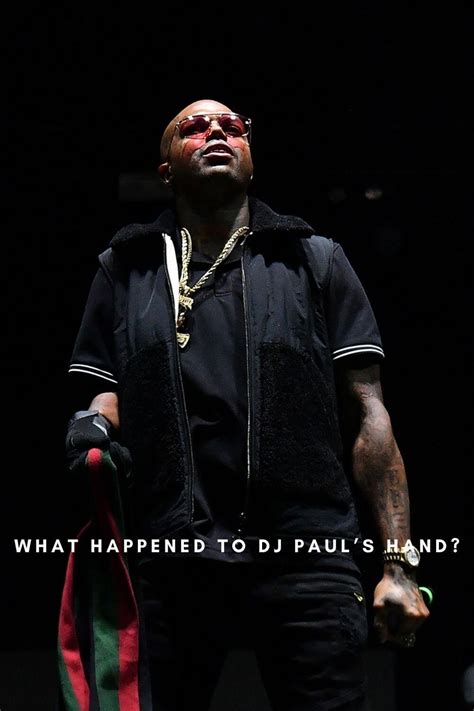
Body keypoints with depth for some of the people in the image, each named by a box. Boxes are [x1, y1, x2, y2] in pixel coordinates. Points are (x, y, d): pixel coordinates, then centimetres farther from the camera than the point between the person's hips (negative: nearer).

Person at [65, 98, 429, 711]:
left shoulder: (316, 261, 13)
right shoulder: (125, 268, 17)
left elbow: (367, 413, 7)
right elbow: (105, 390, 17)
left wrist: (399, 562, -2)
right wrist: (95, 423, -9)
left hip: (306, 560, -1)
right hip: (171, 561, 1)